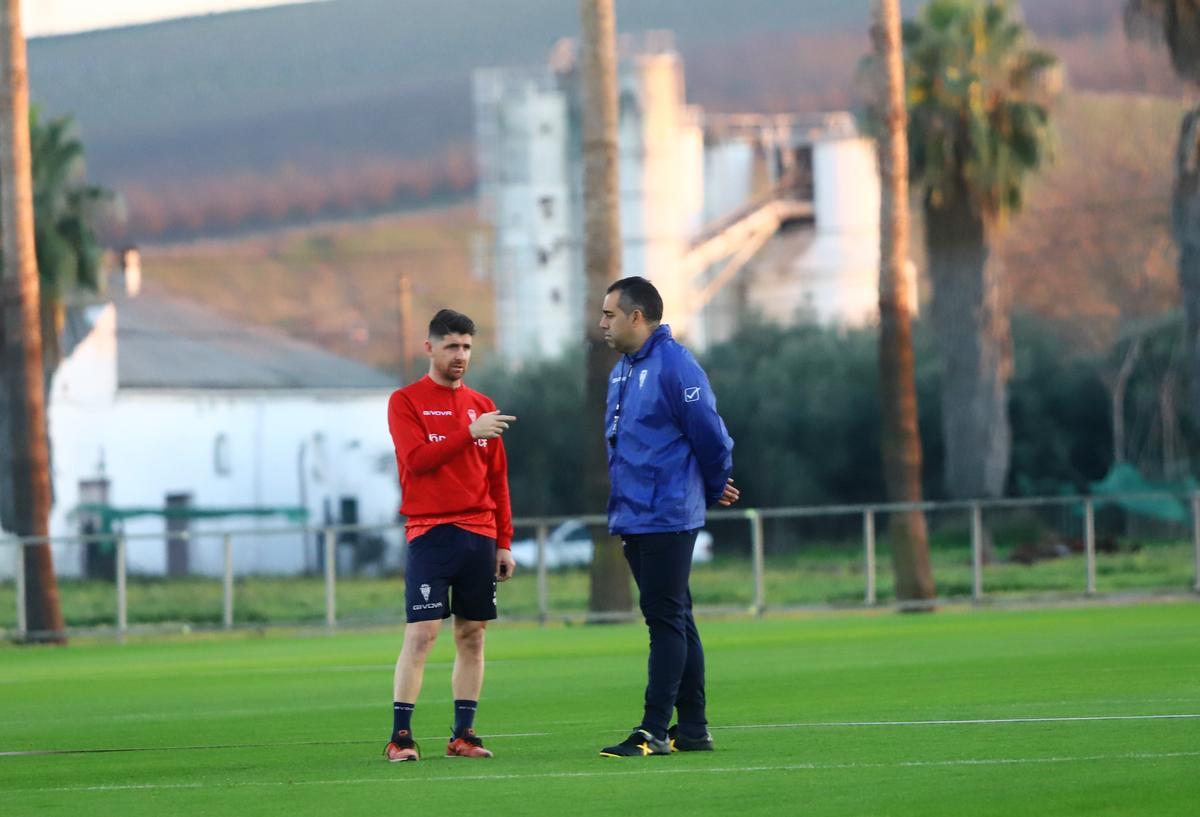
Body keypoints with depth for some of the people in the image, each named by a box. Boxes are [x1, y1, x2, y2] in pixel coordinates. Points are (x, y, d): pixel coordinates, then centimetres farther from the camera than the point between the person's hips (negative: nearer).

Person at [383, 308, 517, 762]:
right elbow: (417, 459, -14)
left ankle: (463, 734, 9)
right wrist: (470, 433, -20)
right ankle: (400, 735, -8)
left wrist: (504, 544, 12)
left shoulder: (482, 406, 14)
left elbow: (498, 481, 16)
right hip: (430, 533, -5)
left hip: (479, 536, 5)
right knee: (421, 633, -11)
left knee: (472, 636, 4)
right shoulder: (406, 402, 1)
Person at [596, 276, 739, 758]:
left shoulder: (674, 365, -13)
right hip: (633, 516, 9)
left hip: (667, 516, -9)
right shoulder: (621, 372, 15)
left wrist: (716, 489, 3)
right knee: (673, 621, 11)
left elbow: (709, 434, -13)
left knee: (665, 619, -9)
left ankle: (655, 731, -11)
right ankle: (692, 728, 15)